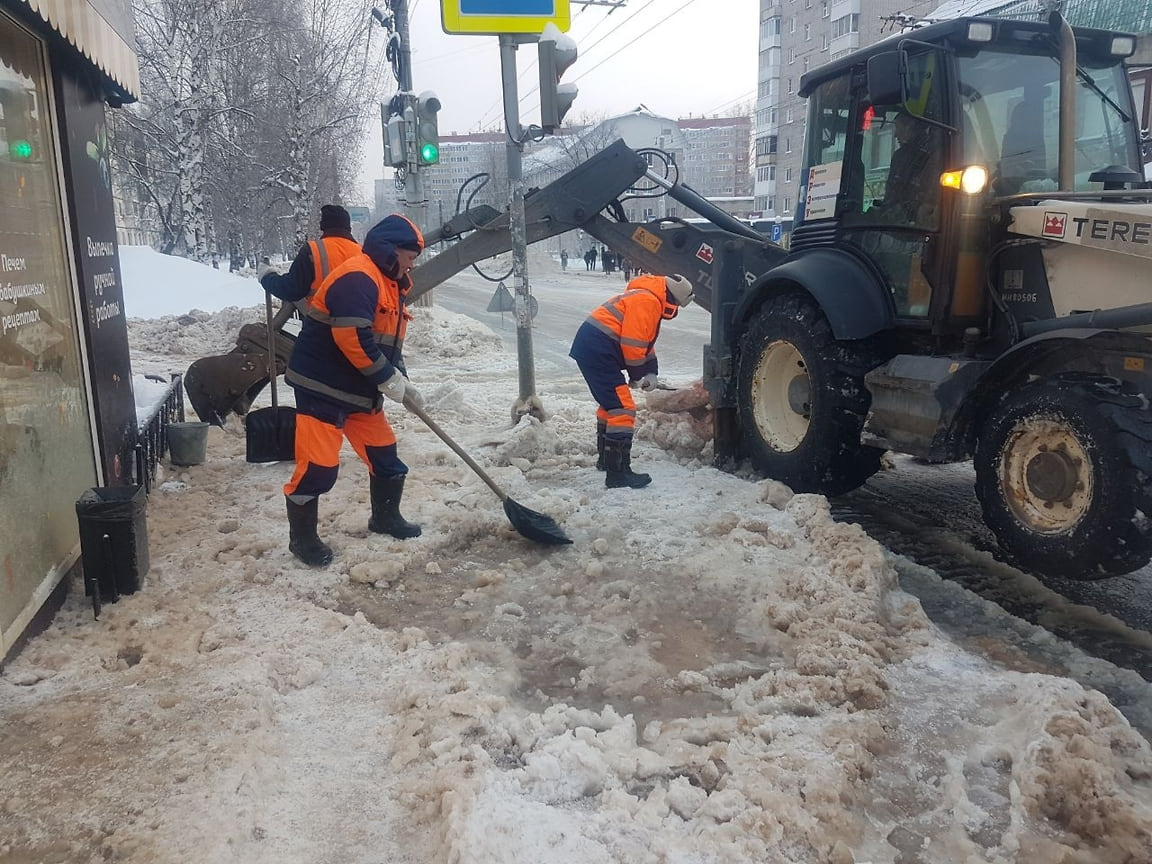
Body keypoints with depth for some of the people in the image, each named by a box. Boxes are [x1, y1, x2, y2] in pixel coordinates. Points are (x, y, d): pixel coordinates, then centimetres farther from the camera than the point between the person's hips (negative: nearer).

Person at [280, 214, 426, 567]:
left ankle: (385, 517, 34)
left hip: (361, 389, 10)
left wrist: (402, 383, 7)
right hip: (322, 387, -10)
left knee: (384, 452, 15)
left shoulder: (388, 285, 14)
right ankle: (302, 538, 10)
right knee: (318, 466, -7)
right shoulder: (357, 278, -20)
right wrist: (388, 379, -19)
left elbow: (388, 344, 19)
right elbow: (353, 339, -28)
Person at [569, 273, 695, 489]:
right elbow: (632, 342, -18)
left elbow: (645, 342, 27)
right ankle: (618, 472, -13)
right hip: (598, 349, -11)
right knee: (622, 408, -12)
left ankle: (606, 458, 38)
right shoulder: (647, 301, -13)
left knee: (610, 403, 24)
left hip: (589, 347, 11)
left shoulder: (648, 300, 22)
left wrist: (651, 372, 14)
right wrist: (637, 374, -4)